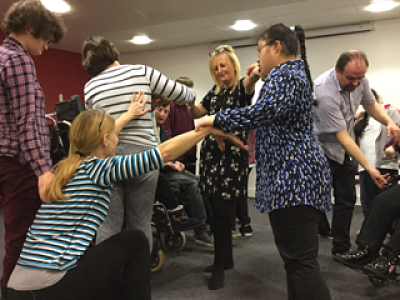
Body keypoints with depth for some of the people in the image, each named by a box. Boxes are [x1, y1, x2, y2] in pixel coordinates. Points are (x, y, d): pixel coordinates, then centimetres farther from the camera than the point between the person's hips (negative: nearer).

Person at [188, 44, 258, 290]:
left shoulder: (242, 88, -4)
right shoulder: (214, 92, 16)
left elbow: (252, 79, -27)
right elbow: (196, 113, 18)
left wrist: (257, 72, -50)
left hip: (232, 155, -7)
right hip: (211, 153, 7)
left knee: (222, 210, -6)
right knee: (218, 210, 11)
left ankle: (220, 267, 7)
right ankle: (227, 259, 27)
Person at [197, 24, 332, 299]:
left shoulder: (284, 74, -11)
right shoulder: (295, 72, 22)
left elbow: (261, 113, -27)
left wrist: (217, 119, -15)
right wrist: (262, 78, 27)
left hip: (293, 177, -11)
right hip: (295, 175, 11)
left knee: (301, 262, -7)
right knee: (297, 259, 15)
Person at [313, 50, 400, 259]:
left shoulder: (360, 81, -9)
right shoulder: (325, 93, -31)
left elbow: (371, 105, 11)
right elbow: (343, 137, -30)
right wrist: (369, 168, -29)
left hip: (342, 150, 7)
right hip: (320, 150, -7)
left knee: (347, 200, 8)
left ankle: (341, 249, 19)